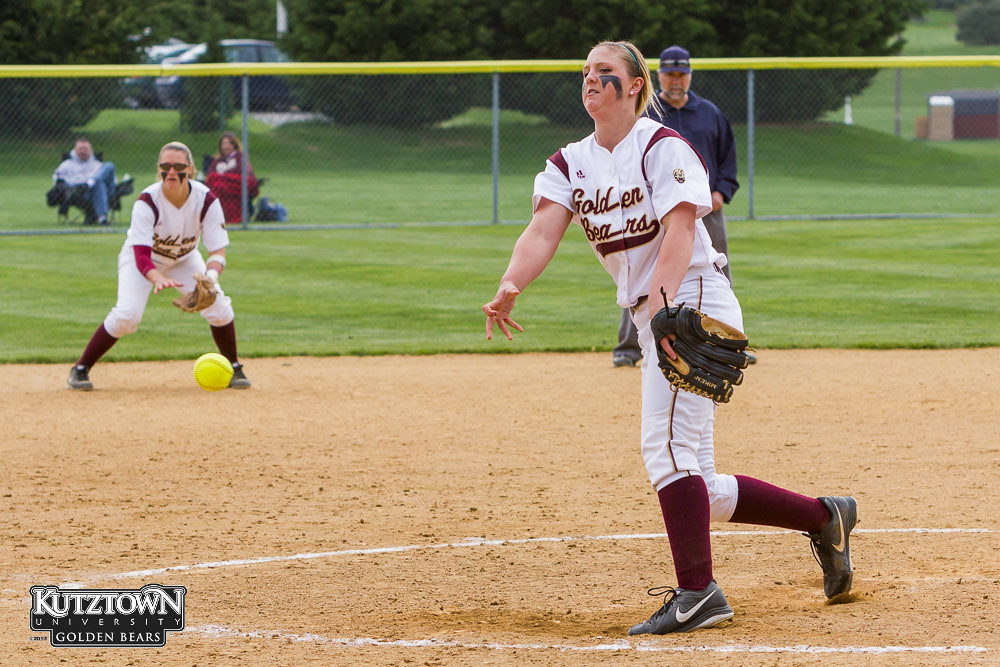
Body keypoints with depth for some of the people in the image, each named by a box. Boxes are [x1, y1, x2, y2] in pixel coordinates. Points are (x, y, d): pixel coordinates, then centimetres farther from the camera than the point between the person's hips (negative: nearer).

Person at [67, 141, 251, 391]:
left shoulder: (206, 200, -25)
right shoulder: (147, 202, -33)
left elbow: (218, 251, -26)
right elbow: (141, 256, -39)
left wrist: (210, 277, -49)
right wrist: (158, 279, -60)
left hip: (184, 259, 3)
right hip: (141, 258, -3)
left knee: (218, 305, -16)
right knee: (127, 314, -24)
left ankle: (233, 368, 8)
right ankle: (80, 369, -8)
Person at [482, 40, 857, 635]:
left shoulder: (663, 147, -6)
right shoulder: (571, 164, 13)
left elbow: (679, 231, -21)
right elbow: (543, 231, -4)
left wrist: (660, 303, -38)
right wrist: (511, 287, -25)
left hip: (695, 303, -8)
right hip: (651, 319, 8)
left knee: (666, 445, -22)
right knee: (700, 492, 8)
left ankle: (697, 591, -23)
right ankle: (823, 516, 22)